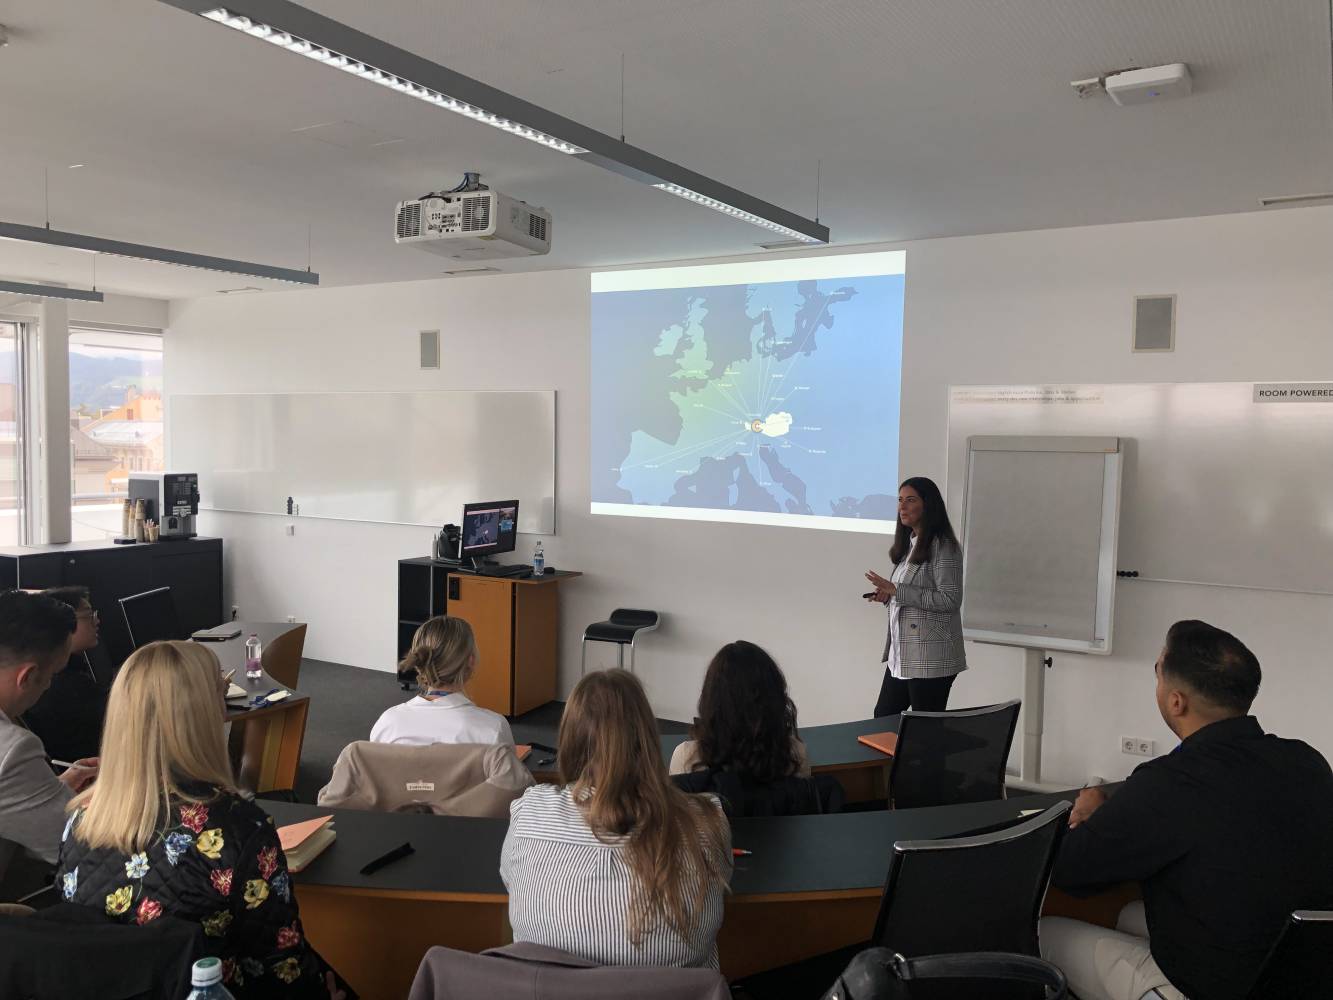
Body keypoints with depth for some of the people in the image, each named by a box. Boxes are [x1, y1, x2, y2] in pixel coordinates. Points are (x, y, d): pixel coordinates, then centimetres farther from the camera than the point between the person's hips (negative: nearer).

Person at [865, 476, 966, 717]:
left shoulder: (943, 546, -13)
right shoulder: (909, 543, 13)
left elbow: (949, 599, -20)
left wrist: (896, 590, -20)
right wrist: (888, 596, 2)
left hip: (930, 659, -9)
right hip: (901, 654, 9)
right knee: (882, 717, 16)